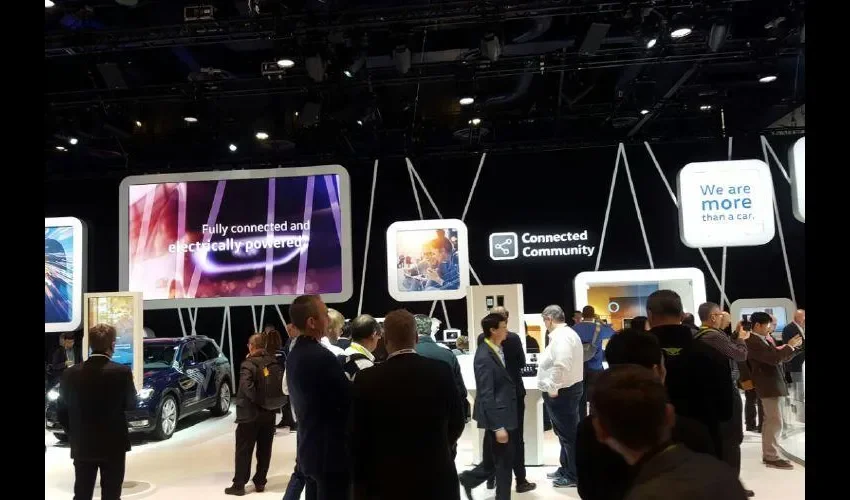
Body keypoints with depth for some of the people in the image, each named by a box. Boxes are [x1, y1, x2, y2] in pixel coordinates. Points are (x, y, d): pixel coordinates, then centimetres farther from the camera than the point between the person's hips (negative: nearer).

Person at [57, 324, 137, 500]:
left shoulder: (71, 373, -5)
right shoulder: (122, 372, -15)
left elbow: (61, 411, 3)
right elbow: (131, 404, -1)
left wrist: (74, 436, 15)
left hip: (81, 446, 3)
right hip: (113, 445, -3)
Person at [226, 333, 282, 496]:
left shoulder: (249, 364, -14)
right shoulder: (274, 363, 4)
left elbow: (246, 386, -28)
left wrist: (258, 400, -17)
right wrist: (272, 401, 6)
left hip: (250, 413, -5)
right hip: (269, 412, 5)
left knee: (244, 451, 6)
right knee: (264, 450, 13)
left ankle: (239, 485, 11)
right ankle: (260, 482, 20)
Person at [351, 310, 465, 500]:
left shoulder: (367, 379, -11)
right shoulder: (441, 371, -7)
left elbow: (358, 439, -5)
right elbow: (456, 423, 5)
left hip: (387, 482, -1)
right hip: (437, 479, 2)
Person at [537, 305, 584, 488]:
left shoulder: (561, 336, -20)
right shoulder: (567, 333, 15)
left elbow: (561, 366, -30)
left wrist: (553, 388, -22)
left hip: (561, 392, -11)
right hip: (567, 389, 11)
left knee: (568, 434, 0)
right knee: (566, 433, 19)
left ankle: (573, 475, 10)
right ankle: (566, 469, 31)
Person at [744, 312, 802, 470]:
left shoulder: (763, 340, 14)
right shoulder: (753, 342, -19)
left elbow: (781, 357, 18)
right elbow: (774, 358, -27)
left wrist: (793, 346, 5)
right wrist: (789, 346, -15)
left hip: (771, 385, 11)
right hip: (768, 386, -11)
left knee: (770, 421, 14)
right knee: (775, 421, -8)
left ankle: (767, 454, 22)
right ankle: (772, 457, -3)